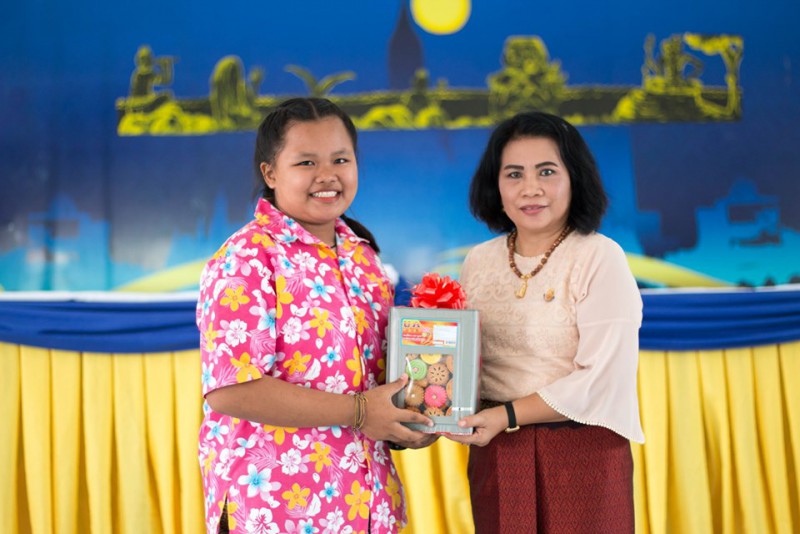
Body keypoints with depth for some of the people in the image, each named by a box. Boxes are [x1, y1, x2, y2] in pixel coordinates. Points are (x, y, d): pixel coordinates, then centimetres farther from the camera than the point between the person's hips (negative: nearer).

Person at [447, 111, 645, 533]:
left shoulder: (600, 258, -10)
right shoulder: (479, 261, 4)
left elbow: (600, 378, -15)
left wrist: (509, 415, -20)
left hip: (583, 451, -4)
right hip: (494, 452, 4)